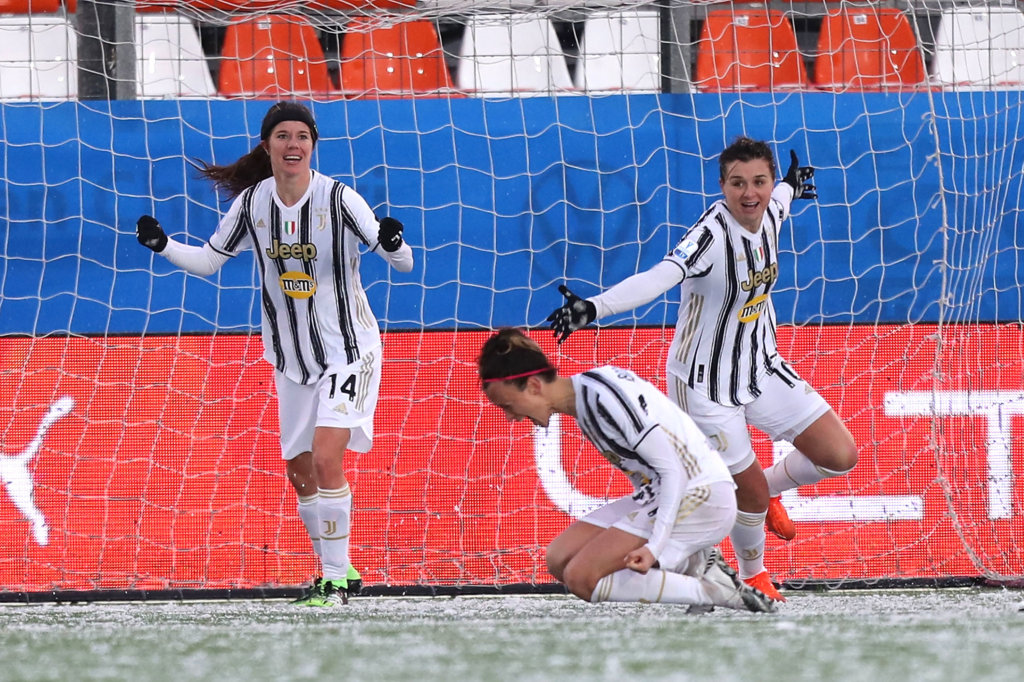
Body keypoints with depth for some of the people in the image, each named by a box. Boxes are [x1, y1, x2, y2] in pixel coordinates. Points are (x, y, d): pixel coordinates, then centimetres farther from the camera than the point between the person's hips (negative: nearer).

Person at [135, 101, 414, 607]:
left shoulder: (339, 200, -16)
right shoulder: (253, 203, -3)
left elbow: (402, 264, -15)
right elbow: (208, 261, 8)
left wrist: (393, 244, -38)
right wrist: (163, 246, -10)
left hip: (348, 351, -5)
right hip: (291, 357, 5)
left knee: (325, 457, -20)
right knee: (299, 471, 10)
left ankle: (335, 580, -11)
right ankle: (338, 571, 28)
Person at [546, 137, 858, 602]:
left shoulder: (770, 214, -6)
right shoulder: (712, 235, -29)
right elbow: (659, 278, -45)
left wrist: (792, 184, 46)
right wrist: (594, 307, -62)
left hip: (764, 369, 7)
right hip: (705, 384, -7)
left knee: (840, 457, 2)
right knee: (750, 494, -1)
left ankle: (769, 490, 31)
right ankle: (752, 577, 30)